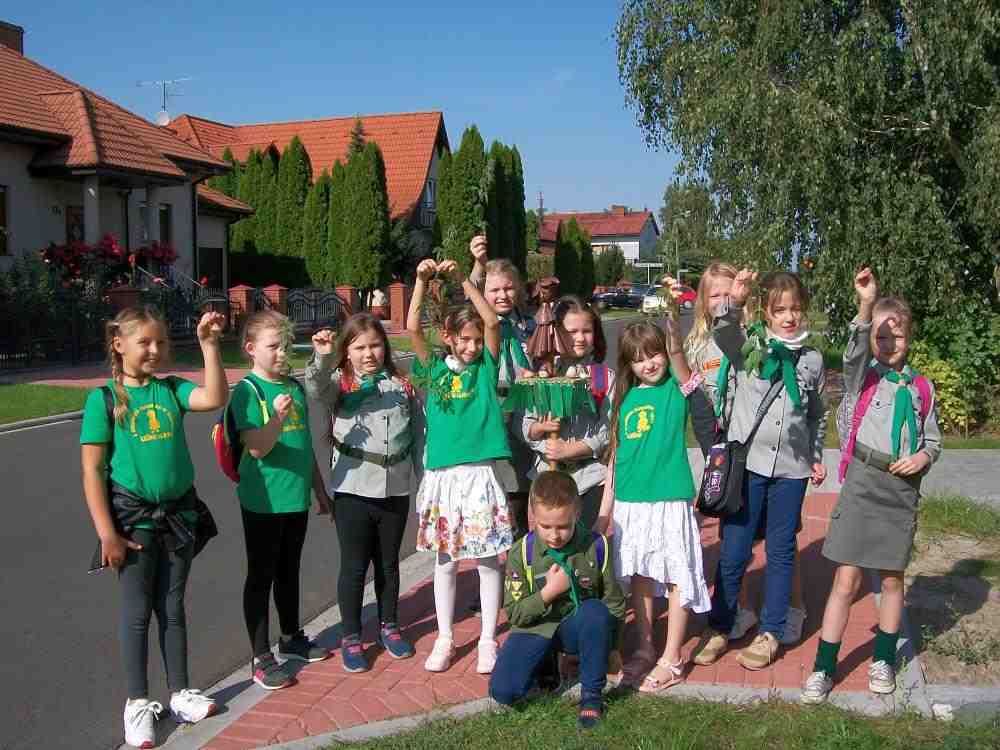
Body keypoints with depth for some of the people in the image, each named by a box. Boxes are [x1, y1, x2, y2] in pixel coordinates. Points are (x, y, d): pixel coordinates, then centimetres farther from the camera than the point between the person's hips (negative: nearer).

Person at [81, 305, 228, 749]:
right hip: (132, 514, -3)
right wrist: (106, 532, -13)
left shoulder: (172, 389, 2)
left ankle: (180, 692, 28)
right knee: (137, 611, 8)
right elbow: (92, 470, -10)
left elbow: (215, 398, -18)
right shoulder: (104, 398, -9)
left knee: (173, 606, 14)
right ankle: (138, 702, 24)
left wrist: (208, 345, -22)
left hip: (179, 512, 3)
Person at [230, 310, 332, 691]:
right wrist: (277, 418, -38)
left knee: (289, 571, 20)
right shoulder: (248, 391, -13)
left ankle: (291, 637, 36)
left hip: (296, 498, 7)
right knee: (261, 576, 5)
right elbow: (257, 448, -21)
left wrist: (320, 489, 19)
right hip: (263, 500, -6)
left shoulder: (295, 387, 8)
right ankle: (261, 657, 14)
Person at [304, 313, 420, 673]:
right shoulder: (340, 383, -2)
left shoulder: (402, 386, 6)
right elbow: (316, 389, -26)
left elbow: (417, 437, 9)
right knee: (354, 566, 6)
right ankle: (351, 637, 22)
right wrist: (322, 358, -43)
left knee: (388, 563, 16)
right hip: (353, 490, -3)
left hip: (395, 490, 3)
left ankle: (389, 626, 34)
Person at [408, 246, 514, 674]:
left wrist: (461, 279, -15)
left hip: (480, 473, -1)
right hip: (442, 474, 1)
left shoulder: (486, 365, 2)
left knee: (488, 559, 7)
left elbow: (493, 321, -12)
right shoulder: (434, 368, 4)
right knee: (445, 560, 12)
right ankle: (444, 639, 25)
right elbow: (412, 328, -8)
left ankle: (488, 640, 21)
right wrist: (421, 281, -15)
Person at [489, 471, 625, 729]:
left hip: (579, 627, 0)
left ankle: (591, 695, -14)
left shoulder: (597, 547, -11)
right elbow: (514, 613, -8)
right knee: (502, 691, -20)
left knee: (596, 611, -35)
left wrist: (610, 646, -2)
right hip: (537, 628, 1)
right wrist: (548, 592, -21)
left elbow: (614, 602, 1)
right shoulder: (522, 552, -11)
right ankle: (546, 662, 13)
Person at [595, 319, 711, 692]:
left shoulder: (677, 387, -3)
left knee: (677, 579, 2)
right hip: (630, 503, 4)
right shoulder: (626, 398, 7)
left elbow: (676, 354, -27)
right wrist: (605, 508, 11)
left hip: (670, 500, -4)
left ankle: (671, 660, 14)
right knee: (640, 578, 14)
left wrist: (672, 330, -46)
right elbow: (615, 455, 11)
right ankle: (645, 648, 29)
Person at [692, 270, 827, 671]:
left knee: (781, 551, 10)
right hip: (747, 462, -2)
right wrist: (733, 303, -42)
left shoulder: (812, 360, 6)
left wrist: (816, 457, 16)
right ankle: (719, 627, 20)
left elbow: (817, 415, 18)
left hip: (791, 469, 2)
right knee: (733, 551, 4)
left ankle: (770, 632, 24)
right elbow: (723, 336, -26)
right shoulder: (748, 345, -3)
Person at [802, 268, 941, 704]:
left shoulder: (922, 388, 8)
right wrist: (866, 307, -39)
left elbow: (933, 440, 14)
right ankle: (824, 668, 8)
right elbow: (855, 353, -24)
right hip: (862, 483, -3)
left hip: (904, 488, 3)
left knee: (891, 579, 14)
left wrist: (924, 457, -9)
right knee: (846, 581, -2)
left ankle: (884, 660, 33)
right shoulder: (863, 377, -1)